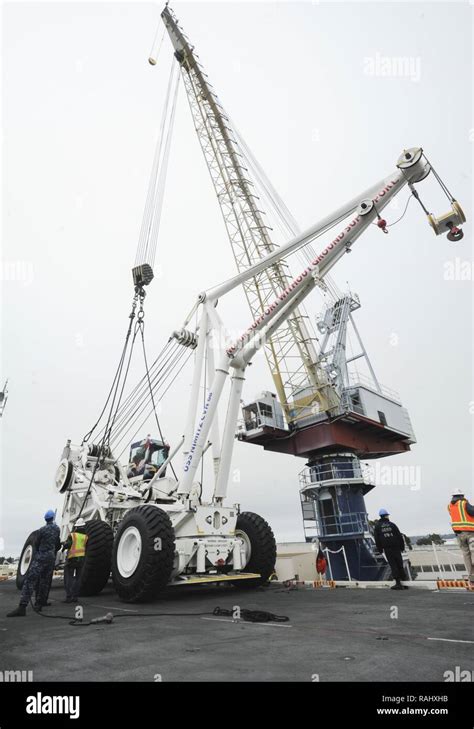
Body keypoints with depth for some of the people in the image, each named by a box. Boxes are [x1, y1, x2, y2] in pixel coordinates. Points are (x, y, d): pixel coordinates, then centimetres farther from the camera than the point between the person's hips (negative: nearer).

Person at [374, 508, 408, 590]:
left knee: (393, 565, 0)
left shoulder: (377, 526, 6)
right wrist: (402, 546, 9)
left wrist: (380, 549, 11)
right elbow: (399, 535, 2)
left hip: (387, 548, 0)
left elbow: (376, 538, 5)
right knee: (399, 564, 8)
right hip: (396, 547, 0)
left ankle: (398, 582, -5)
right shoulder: (392, 524, 4)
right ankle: (403, 580, 9)